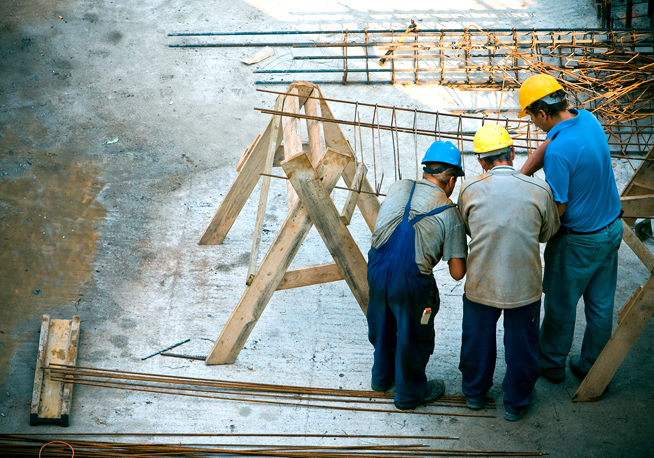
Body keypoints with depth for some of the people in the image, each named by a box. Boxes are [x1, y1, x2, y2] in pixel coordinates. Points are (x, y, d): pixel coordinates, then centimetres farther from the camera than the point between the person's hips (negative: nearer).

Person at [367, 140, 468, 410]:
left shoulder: (398, 188, 5)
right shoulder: (449, 213, -6)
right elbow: (457, 273, -7)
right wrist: (462, 256, 14)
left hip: (376, 269, 5)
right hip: (411, 281, -5)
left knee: (382, 325, 28)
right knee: (413, 335, 19)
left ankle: (382, 377, 51)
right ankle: (409, 392, 38)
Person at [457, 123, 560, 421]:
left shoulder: (469, 189, -10)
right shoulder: (540, 190, -12)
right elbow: (547, 234, 3)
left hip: (481, 283, 1)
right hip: (524, 286, -1)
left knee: (477, 338, 23)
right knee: (521, 344, 19)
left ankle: (475, 393, 43)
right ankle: (516, 402, 36)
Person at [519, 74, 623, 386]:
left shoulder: (560, 151, -30)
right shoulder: (587, 119, -5)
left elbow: (557, 208, -23)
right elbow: (546, 147, 6)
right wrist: (522, 174, -4)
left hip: (579, 241, -8)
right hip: (612, 229, 8)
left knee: (561, 304, 14)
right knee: (601, 303, 18)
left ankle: (552, 365, 33)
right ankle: (592, 368, 33)